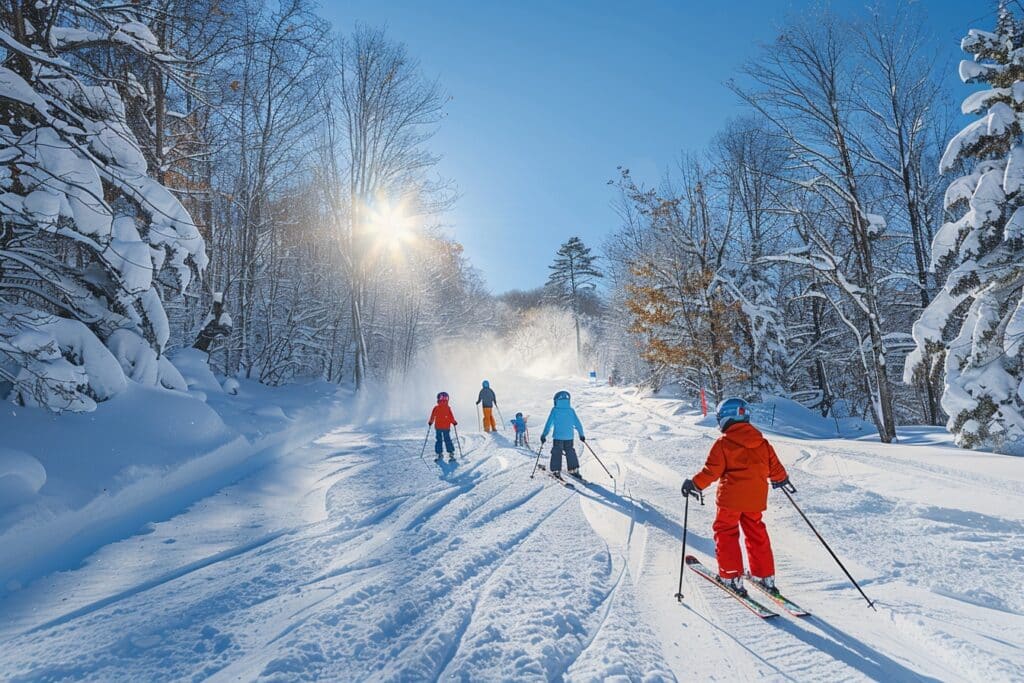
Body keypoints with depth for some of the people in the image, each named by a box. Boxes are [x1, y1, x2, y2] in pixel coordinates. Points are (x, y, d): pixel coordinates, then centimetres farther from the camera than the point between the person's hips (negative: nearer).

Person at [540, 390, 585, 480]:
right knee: (570, 452, 15)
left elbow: (549, 423, -9)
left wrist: (544, 434, -5)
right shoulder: (571, 410, 3)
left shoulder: (555, 410, -7)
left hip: (558, 436, -3)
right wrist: (581, 434, 16)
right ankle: (574, 470, 15)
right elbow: (577, 423, 6)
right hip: (569, 436, 3)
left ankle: (556, 471, -2)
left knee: (556, 453, 4)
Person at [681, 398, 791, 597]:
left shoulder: (723, 443, -11)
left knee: (726, 534, 8)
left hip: (730, 498, -5)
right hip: (755, 499, 5)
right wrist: (781, 479, 35)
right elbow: (774, 466, 14)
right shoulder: (762, 442, 5)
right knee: (757, 535, 19)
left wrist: (694, 484, -1)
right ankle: (765, 576, 25)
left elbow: (711, 471, -13)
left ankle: (732, 577, 7)